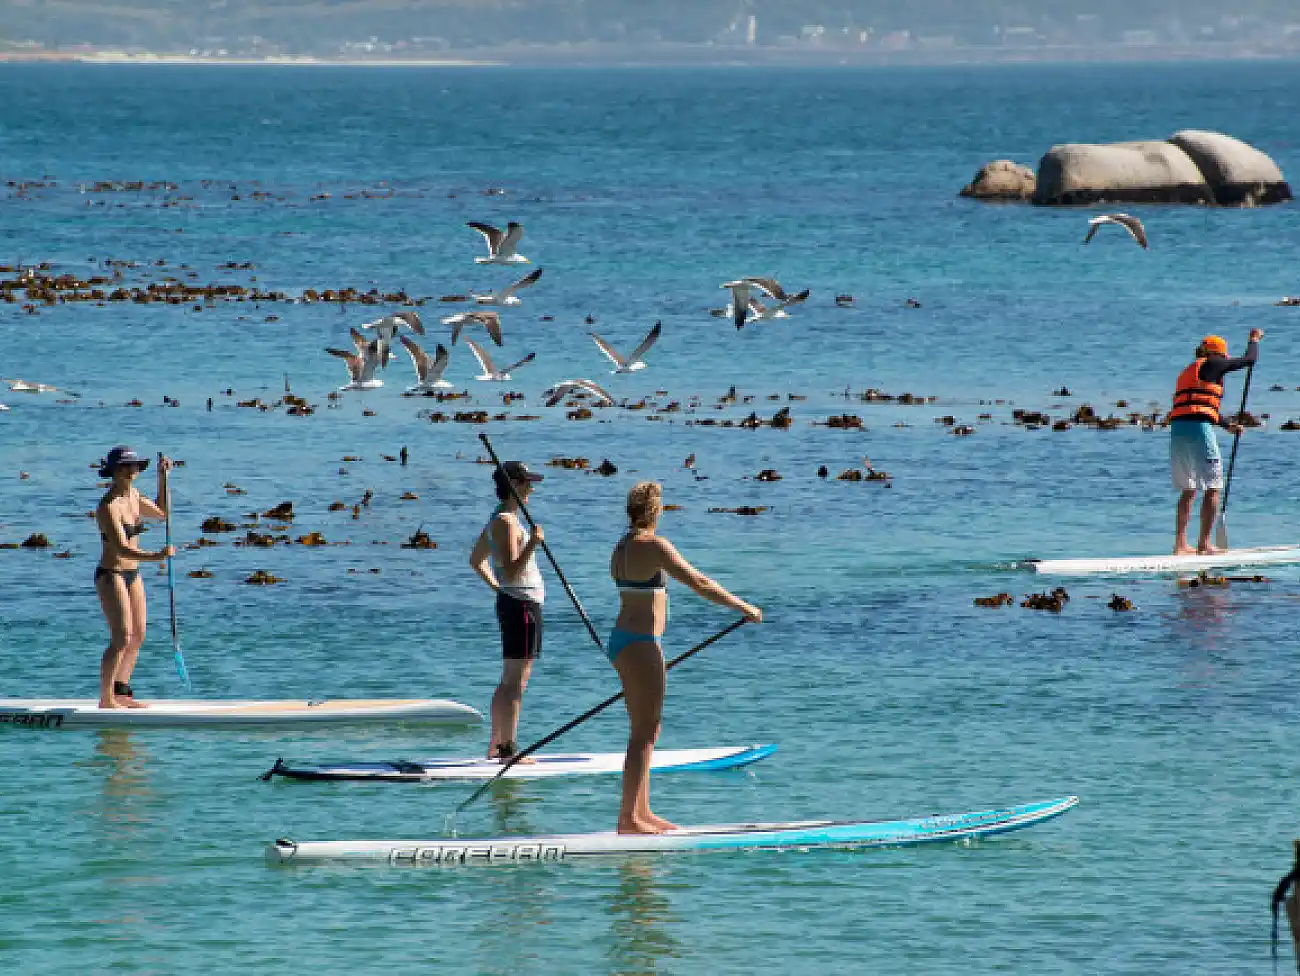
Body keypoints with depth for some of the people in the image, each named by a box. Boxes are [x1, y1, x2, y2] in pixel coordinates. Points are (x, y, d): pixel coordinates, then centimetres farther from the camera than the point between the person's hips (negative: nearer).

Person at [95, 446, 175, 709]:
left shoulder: (133, 496, 7)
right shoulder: (108, 507, -20)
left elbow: (162, 512, 25)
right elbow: (122, 549, -28)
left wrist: (163, 478, 14)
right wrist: (155, 556, -41)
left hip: (132, 574, 9)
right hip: (111, 576, -9)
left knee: (137, 637, 12)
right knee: (122, 638, -13)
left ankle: (121, 692, 23)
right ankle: (106, 699, -7)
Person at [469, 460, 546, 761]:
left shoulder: (500, 519, 14)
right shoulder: (506, 522, -17)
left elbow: (476, 560, 25)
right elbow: (511, 573, -25)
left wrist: (497, 587, 22)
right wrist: (532, 544, -33)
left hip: (511, 601, 11)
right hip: (522, 604, -11)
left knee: (509, 681, 16)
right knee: (515, 682, -8)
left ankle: (496, 745, 22)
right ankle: (507, 749, -8)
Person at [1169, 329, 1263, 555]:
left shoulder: (1187, 373, 27)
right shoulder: (1211, 365, 2)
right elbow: (1249, 360, 9)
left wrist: (1227, 425, 36)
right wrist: (1254, 340, 27)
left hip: (1177, 429, 8)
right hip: (1198, 430, -8)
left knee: (1189, 490, 15)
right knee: (1213, 488, -1)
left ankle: (1180, 544, 10)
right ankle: (1204, 544, -5)